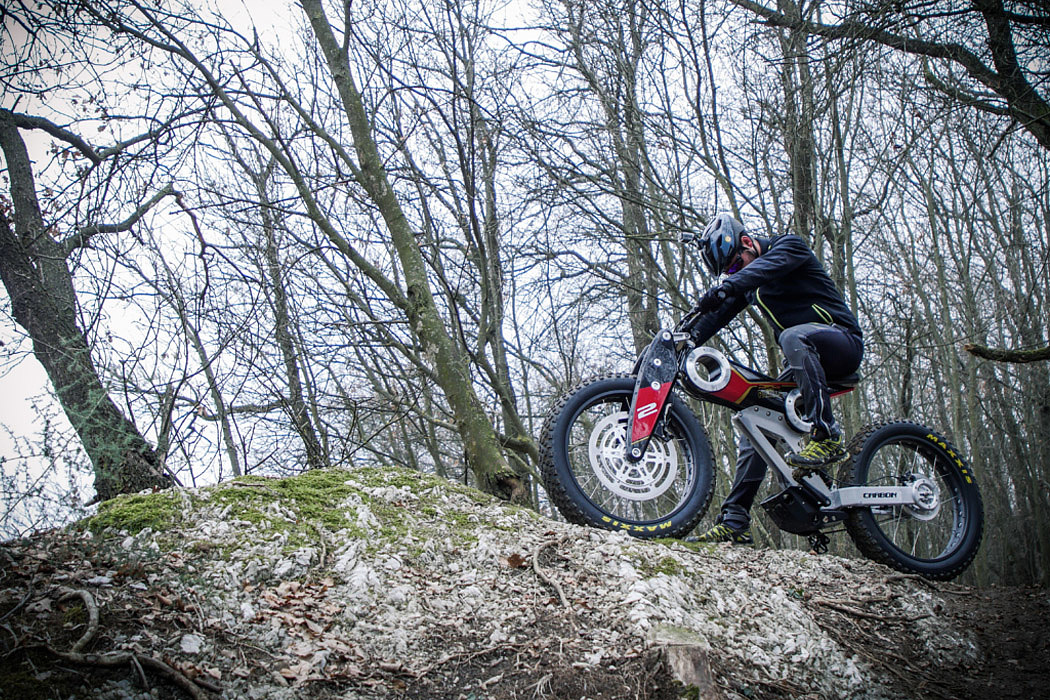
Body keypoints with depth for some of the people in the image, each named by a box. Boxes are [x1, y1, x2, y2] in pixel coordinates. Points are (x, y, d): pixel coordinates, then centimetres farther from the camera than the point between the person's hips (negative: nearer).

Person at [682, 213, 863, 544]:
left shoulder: (789, 245, -6)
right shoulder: (746, 284, 15)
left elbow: (768, 265, -29)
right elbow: (718, 315, 6)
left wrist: (723, 289, -47)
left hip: (842, 342, -7)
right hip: (804, 363, 8)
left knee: (793, 336, -39)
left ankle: (827, 436, -38)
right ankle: (734, 523, -1)